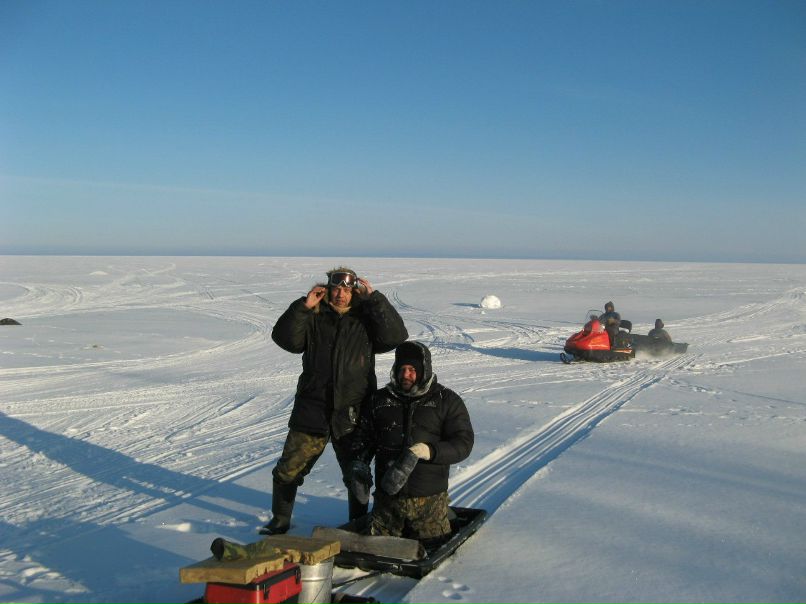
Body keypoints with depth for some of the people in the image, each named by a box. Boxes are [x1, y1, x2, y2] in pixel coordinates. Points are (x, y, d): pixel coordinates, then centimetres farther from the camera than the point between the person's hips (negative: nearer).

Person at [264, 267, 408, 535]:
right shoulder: (314, 320, 3)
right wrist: (303, 306, -17)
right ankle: (280, 521, 25)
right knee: (288, 470, 4)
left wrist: (374, 298, -14)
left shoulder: (366, 322, 3)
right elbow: (284, 338, -8)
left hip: (352, 415, 0)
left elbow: (396, 336, -12)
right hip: (312, 411, 0)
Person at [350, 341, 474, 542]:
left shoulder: (447, 401, 0)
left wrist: (428, 450, -23)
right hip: (387, 495, 3)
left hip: (428, 497, -3)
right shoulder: (379, 400, 10)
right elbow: (364, 437, 19)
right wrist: (360, 465, 0)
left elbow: (463, 442, -7)